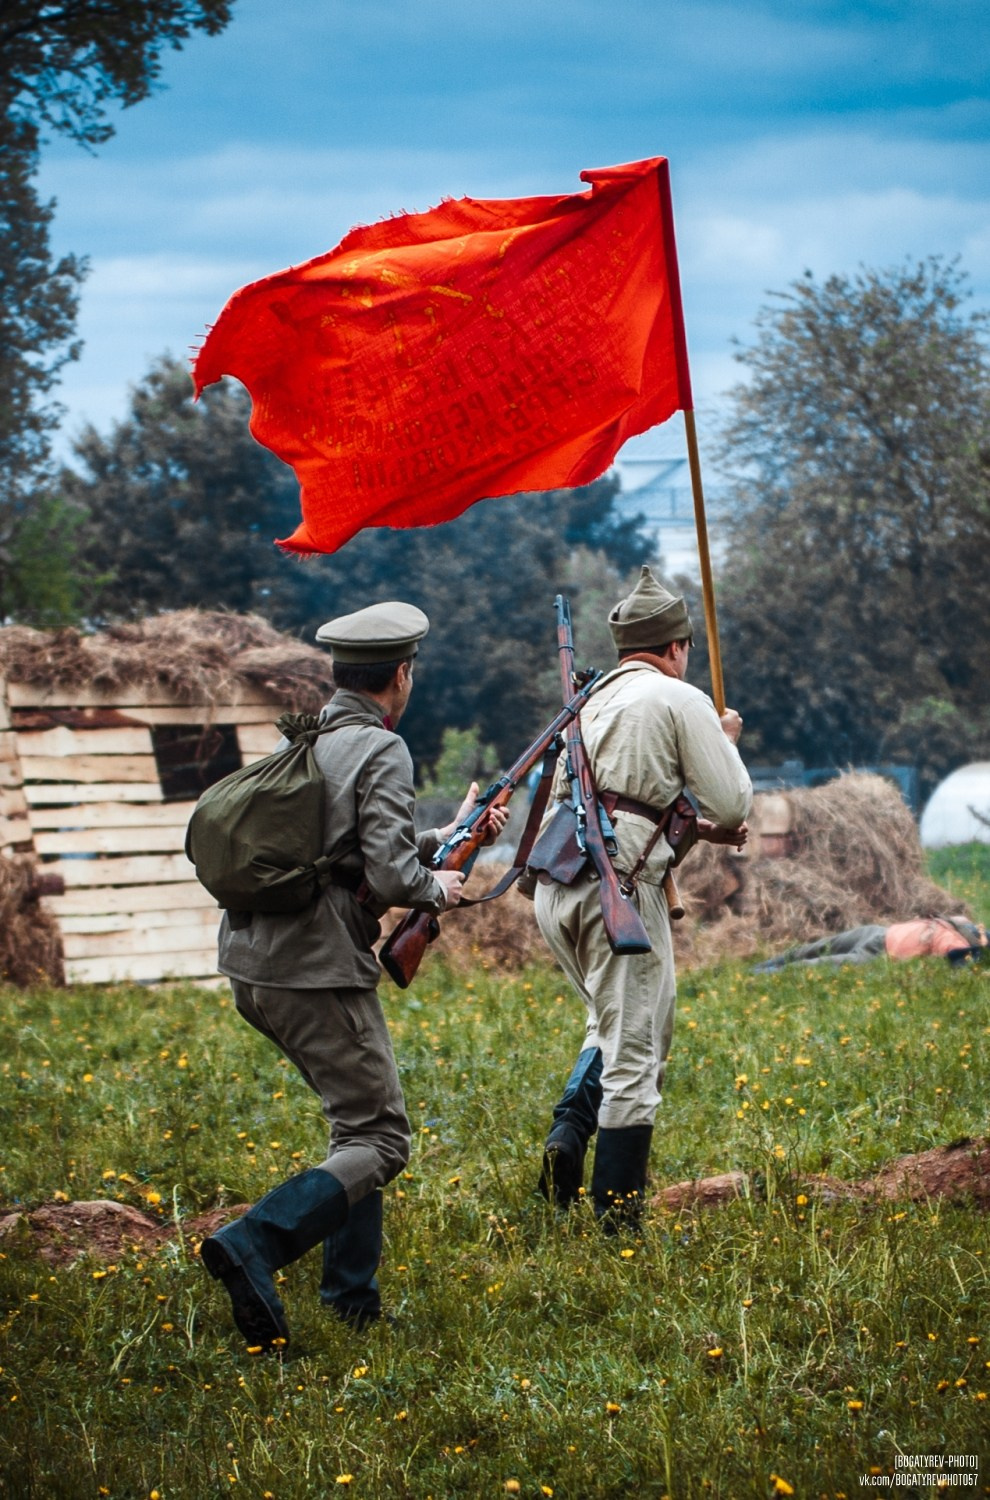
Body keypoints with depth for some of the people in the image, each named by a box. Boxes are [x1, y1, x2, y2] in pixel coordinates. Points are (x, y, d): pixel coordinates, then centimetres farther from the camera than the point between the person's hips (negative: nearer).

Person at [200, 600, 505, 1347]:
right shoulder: (381, 751, -9)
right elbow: (390, 877, -18)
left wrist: (445, 837, 27)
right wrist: (438, 887, 3)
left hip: (253, 962, 9)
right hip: (320, 970, -8)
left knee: (359, 1113, 21)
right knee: (378, 1141, -3)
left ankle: (352, 1297, 18)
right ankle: (253, 1245, -23)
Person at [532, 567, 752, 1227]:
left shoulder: (592, 700, 22)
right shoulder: (681, 700, 1)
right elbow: (733, 805, -1)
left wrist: (694, 828, 32)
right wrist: (727, 741, 17)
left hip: (555, 884, 7)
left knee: (614, 1025, 24)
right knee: (634, 1050, -1)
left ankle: (568, 1136, 2)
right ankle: (617, 1218, -1)